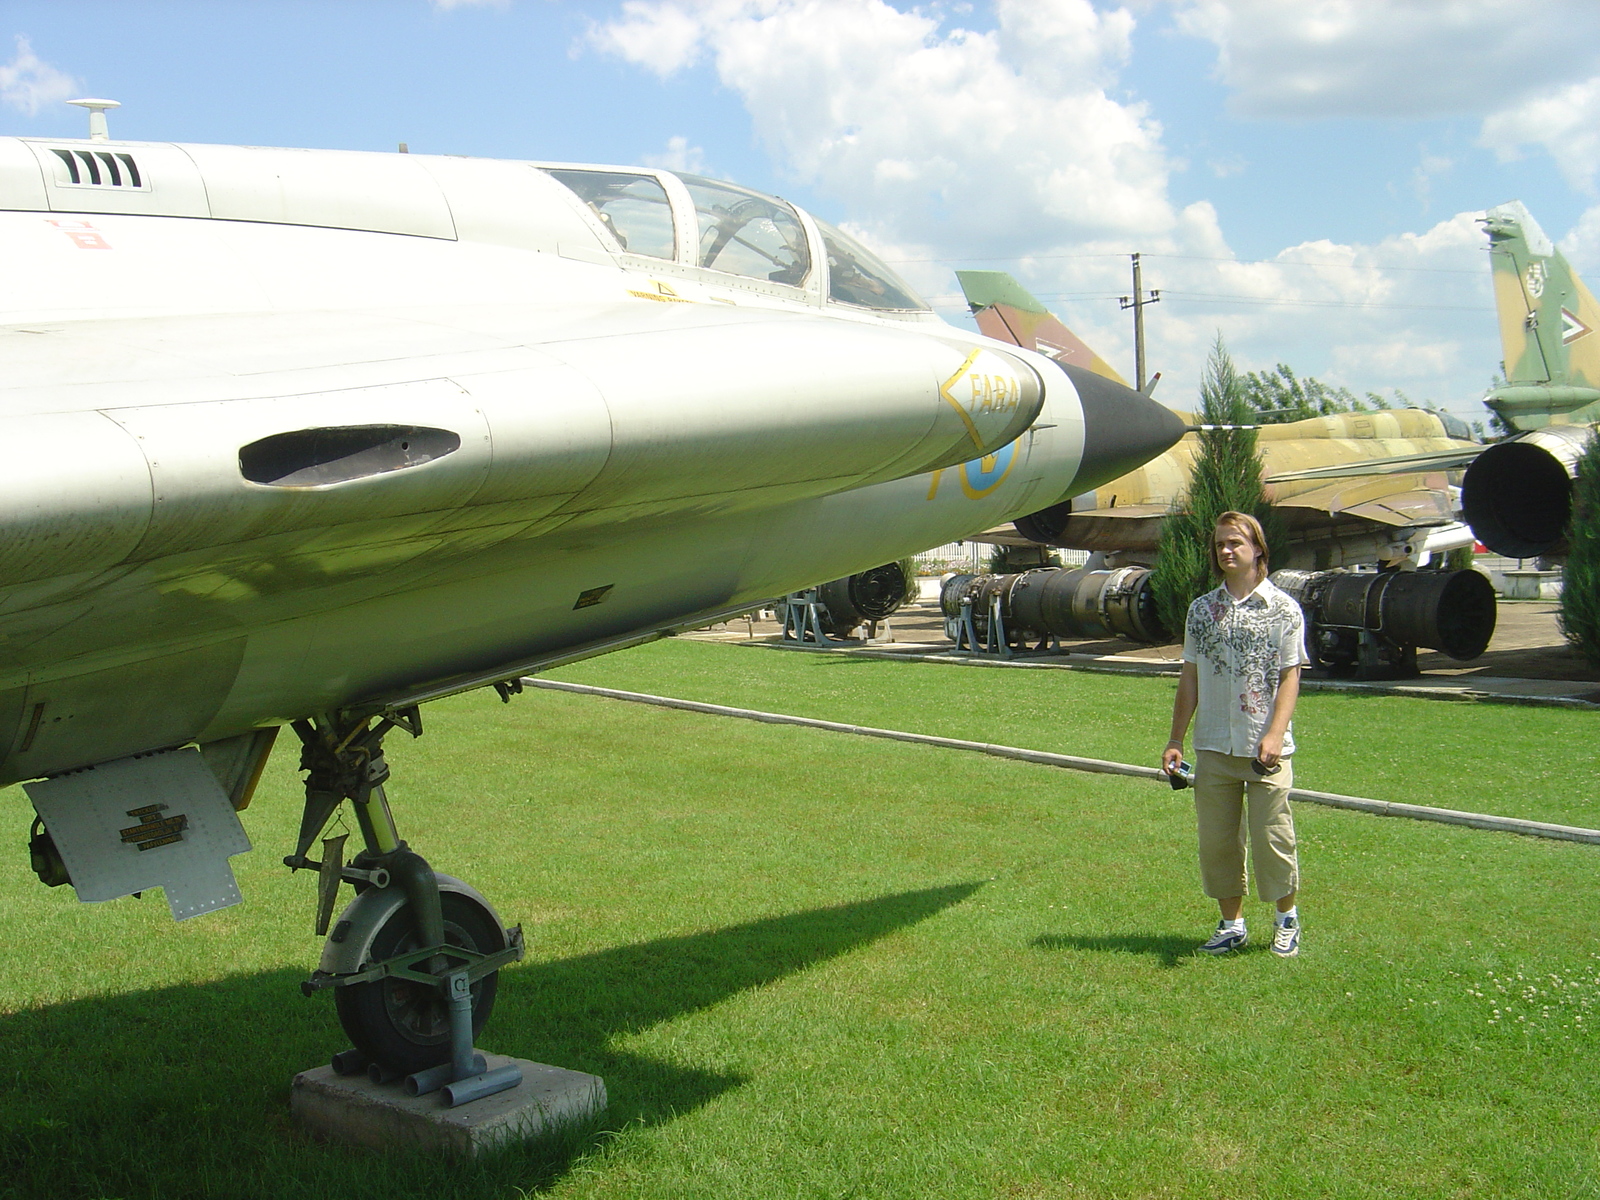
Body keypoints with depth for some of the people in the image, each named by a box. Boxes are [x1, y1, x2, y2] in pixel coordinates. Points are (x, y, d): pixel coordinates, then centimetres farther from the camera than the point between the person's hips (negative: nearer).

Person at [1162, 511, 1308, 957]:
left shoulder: (1283, 609, -1)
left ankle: (1287, 919, 21)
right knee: (1216, 839, 7)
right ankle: (1231, 924, 21)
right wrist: (1175, 740, 7)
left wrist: (1275, 735, -16)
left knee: (1272, 836, 0)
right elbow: (1190, 678, 12)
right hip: (1213, 748, 4)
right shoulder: (1201, 609, 10)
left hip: (1265, 751, -3)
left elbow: (1290, 677, -4)